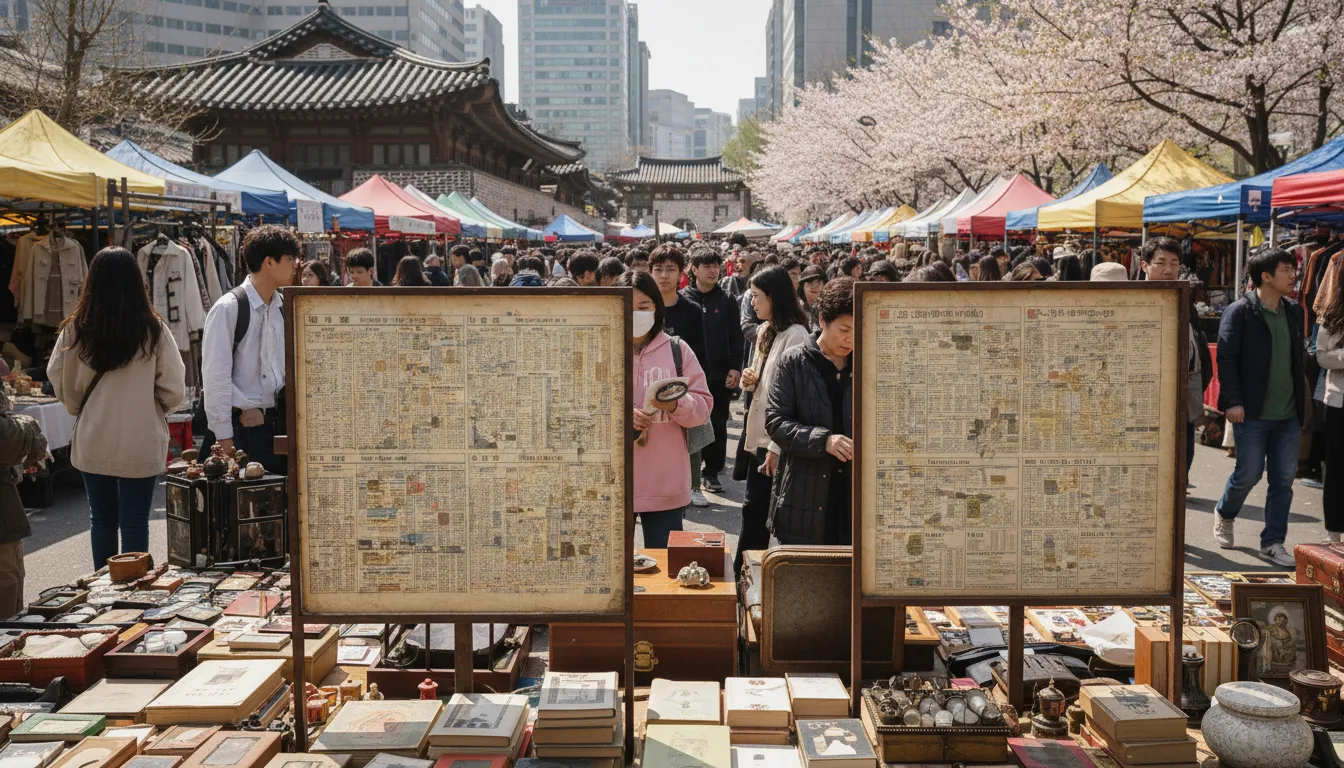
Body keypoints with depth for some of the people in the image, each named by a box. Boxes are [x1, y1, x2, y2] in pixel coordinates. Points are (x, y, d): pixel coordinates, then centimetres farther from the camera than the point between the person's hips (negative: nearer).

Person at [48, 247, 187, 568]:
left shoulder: (74, 329, -7)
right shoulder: (154, 330, -13)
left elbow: (59, 384, 4)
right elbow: (173, 391, -9)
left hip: (92, 442, 3)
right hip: (141, 444, -2)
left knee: (101, 519, 16)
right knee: (135, 523, 6)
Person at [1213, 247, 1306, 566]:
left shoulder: (1293, 312, 10)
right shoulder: (1240, 312, -9)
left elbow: (1297, 358, 16)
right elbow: (1226, 358, -11)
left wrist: (1301, 402, 12)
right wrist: (1232, 402, -17)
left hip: (1288, 414, 6)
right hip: (1252, 413, -6)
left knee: (1283, 479, 6)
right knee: (1248, 474, 2)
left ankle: (1273, 542, 15)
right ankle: (1224, 516, 31)